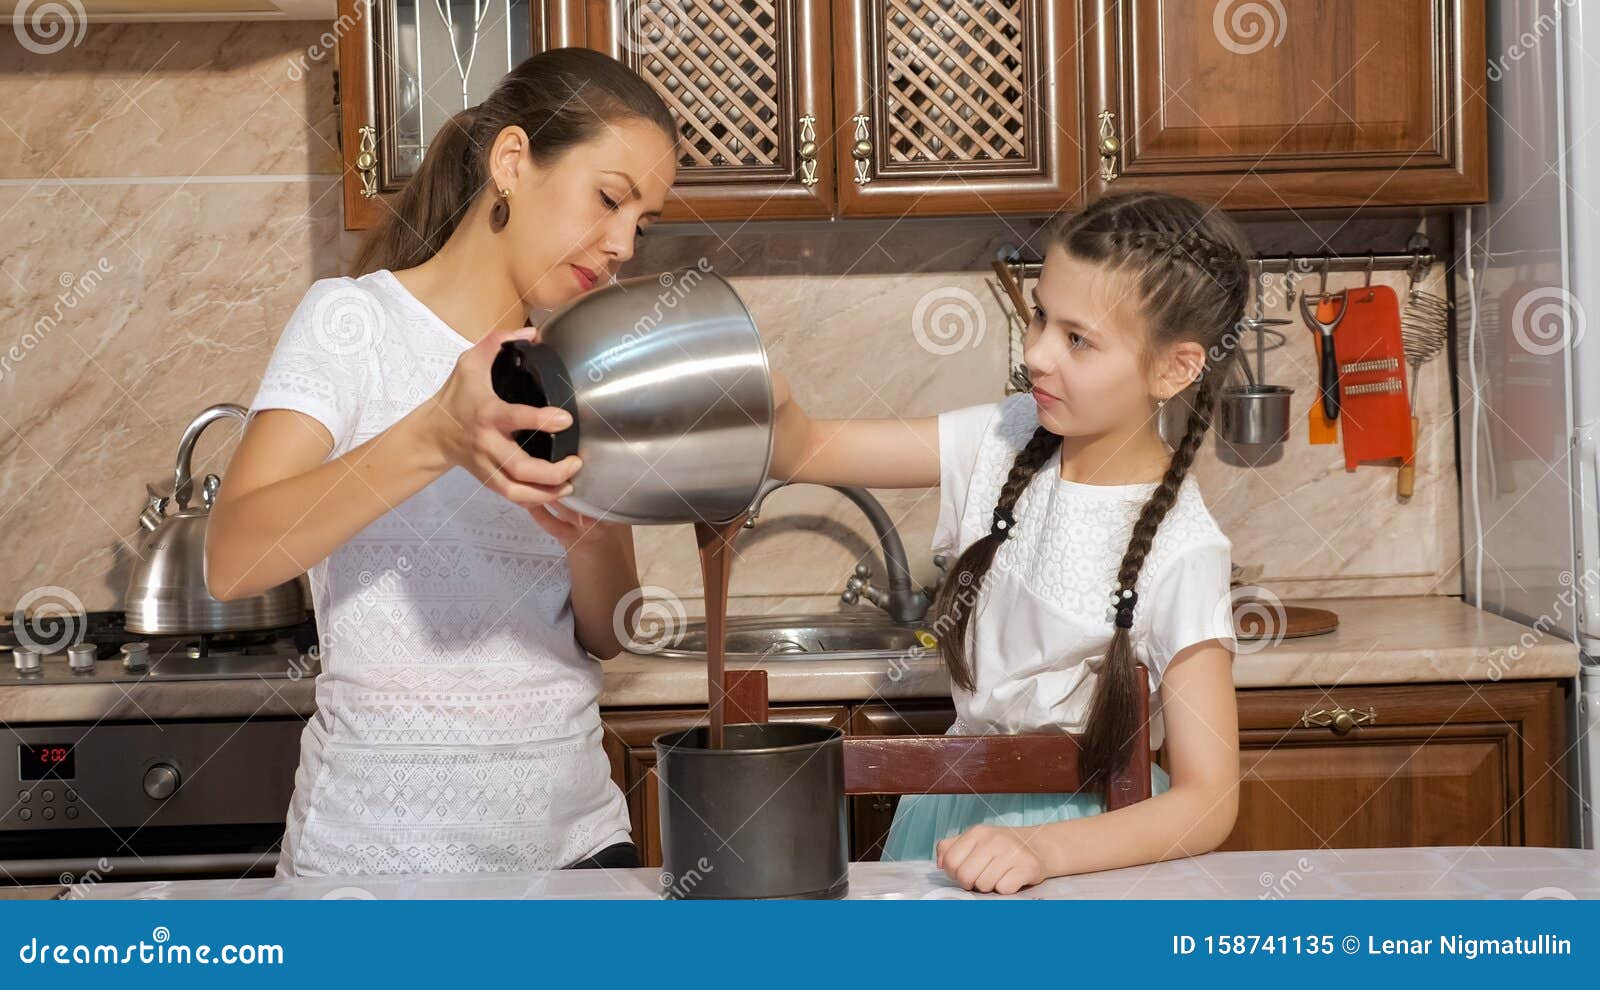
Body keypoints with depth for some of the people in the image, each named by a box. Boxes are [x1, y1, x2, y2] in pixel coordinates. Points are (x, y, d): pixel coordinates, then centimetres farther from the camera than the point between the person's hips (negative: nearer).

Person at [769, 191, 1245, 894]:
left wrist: (1043, 849, -33)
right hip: (957, 810, 4)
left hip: (1087, 837, -4)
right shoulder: (1006, 440, -2)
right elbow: (806, 452, 0)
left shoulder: (1180, 552, -18)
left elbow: (1207, 804, -20)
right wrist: (771, 400, -22)